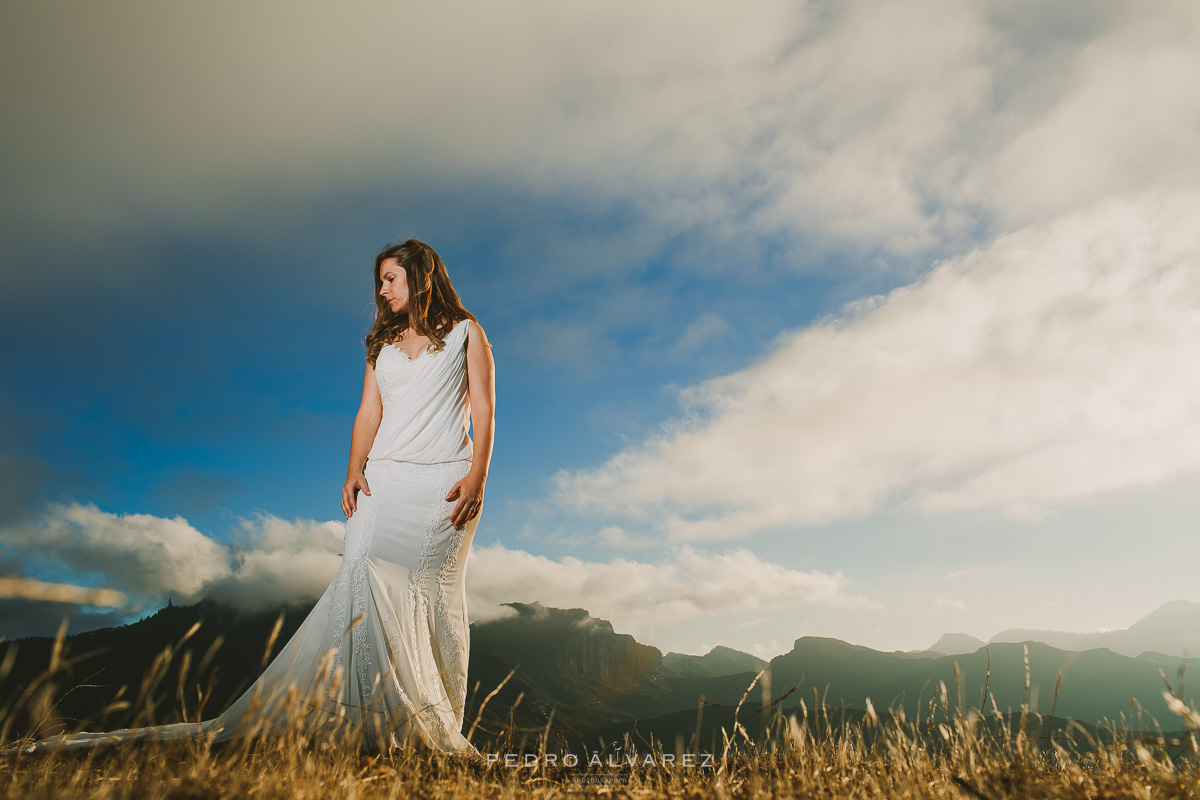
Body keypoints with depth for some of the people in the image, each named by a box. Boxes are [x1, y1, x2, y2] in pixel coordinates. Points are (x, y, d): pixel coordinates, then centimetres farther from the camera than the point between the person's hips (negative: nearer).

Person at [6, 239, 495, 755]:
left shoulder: (465, 332, 12)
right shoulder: (382, 342, 23)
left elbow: (484, 410, 3)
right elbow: (369, 412, 14)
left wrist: (477, 477, -10)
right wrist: (354, 472, -3)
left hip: (444, 480, -3)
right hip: (383, 478, 3)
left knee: (431, 592, -6)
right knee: (360, 575, -15)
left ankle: (437, 736, 1)